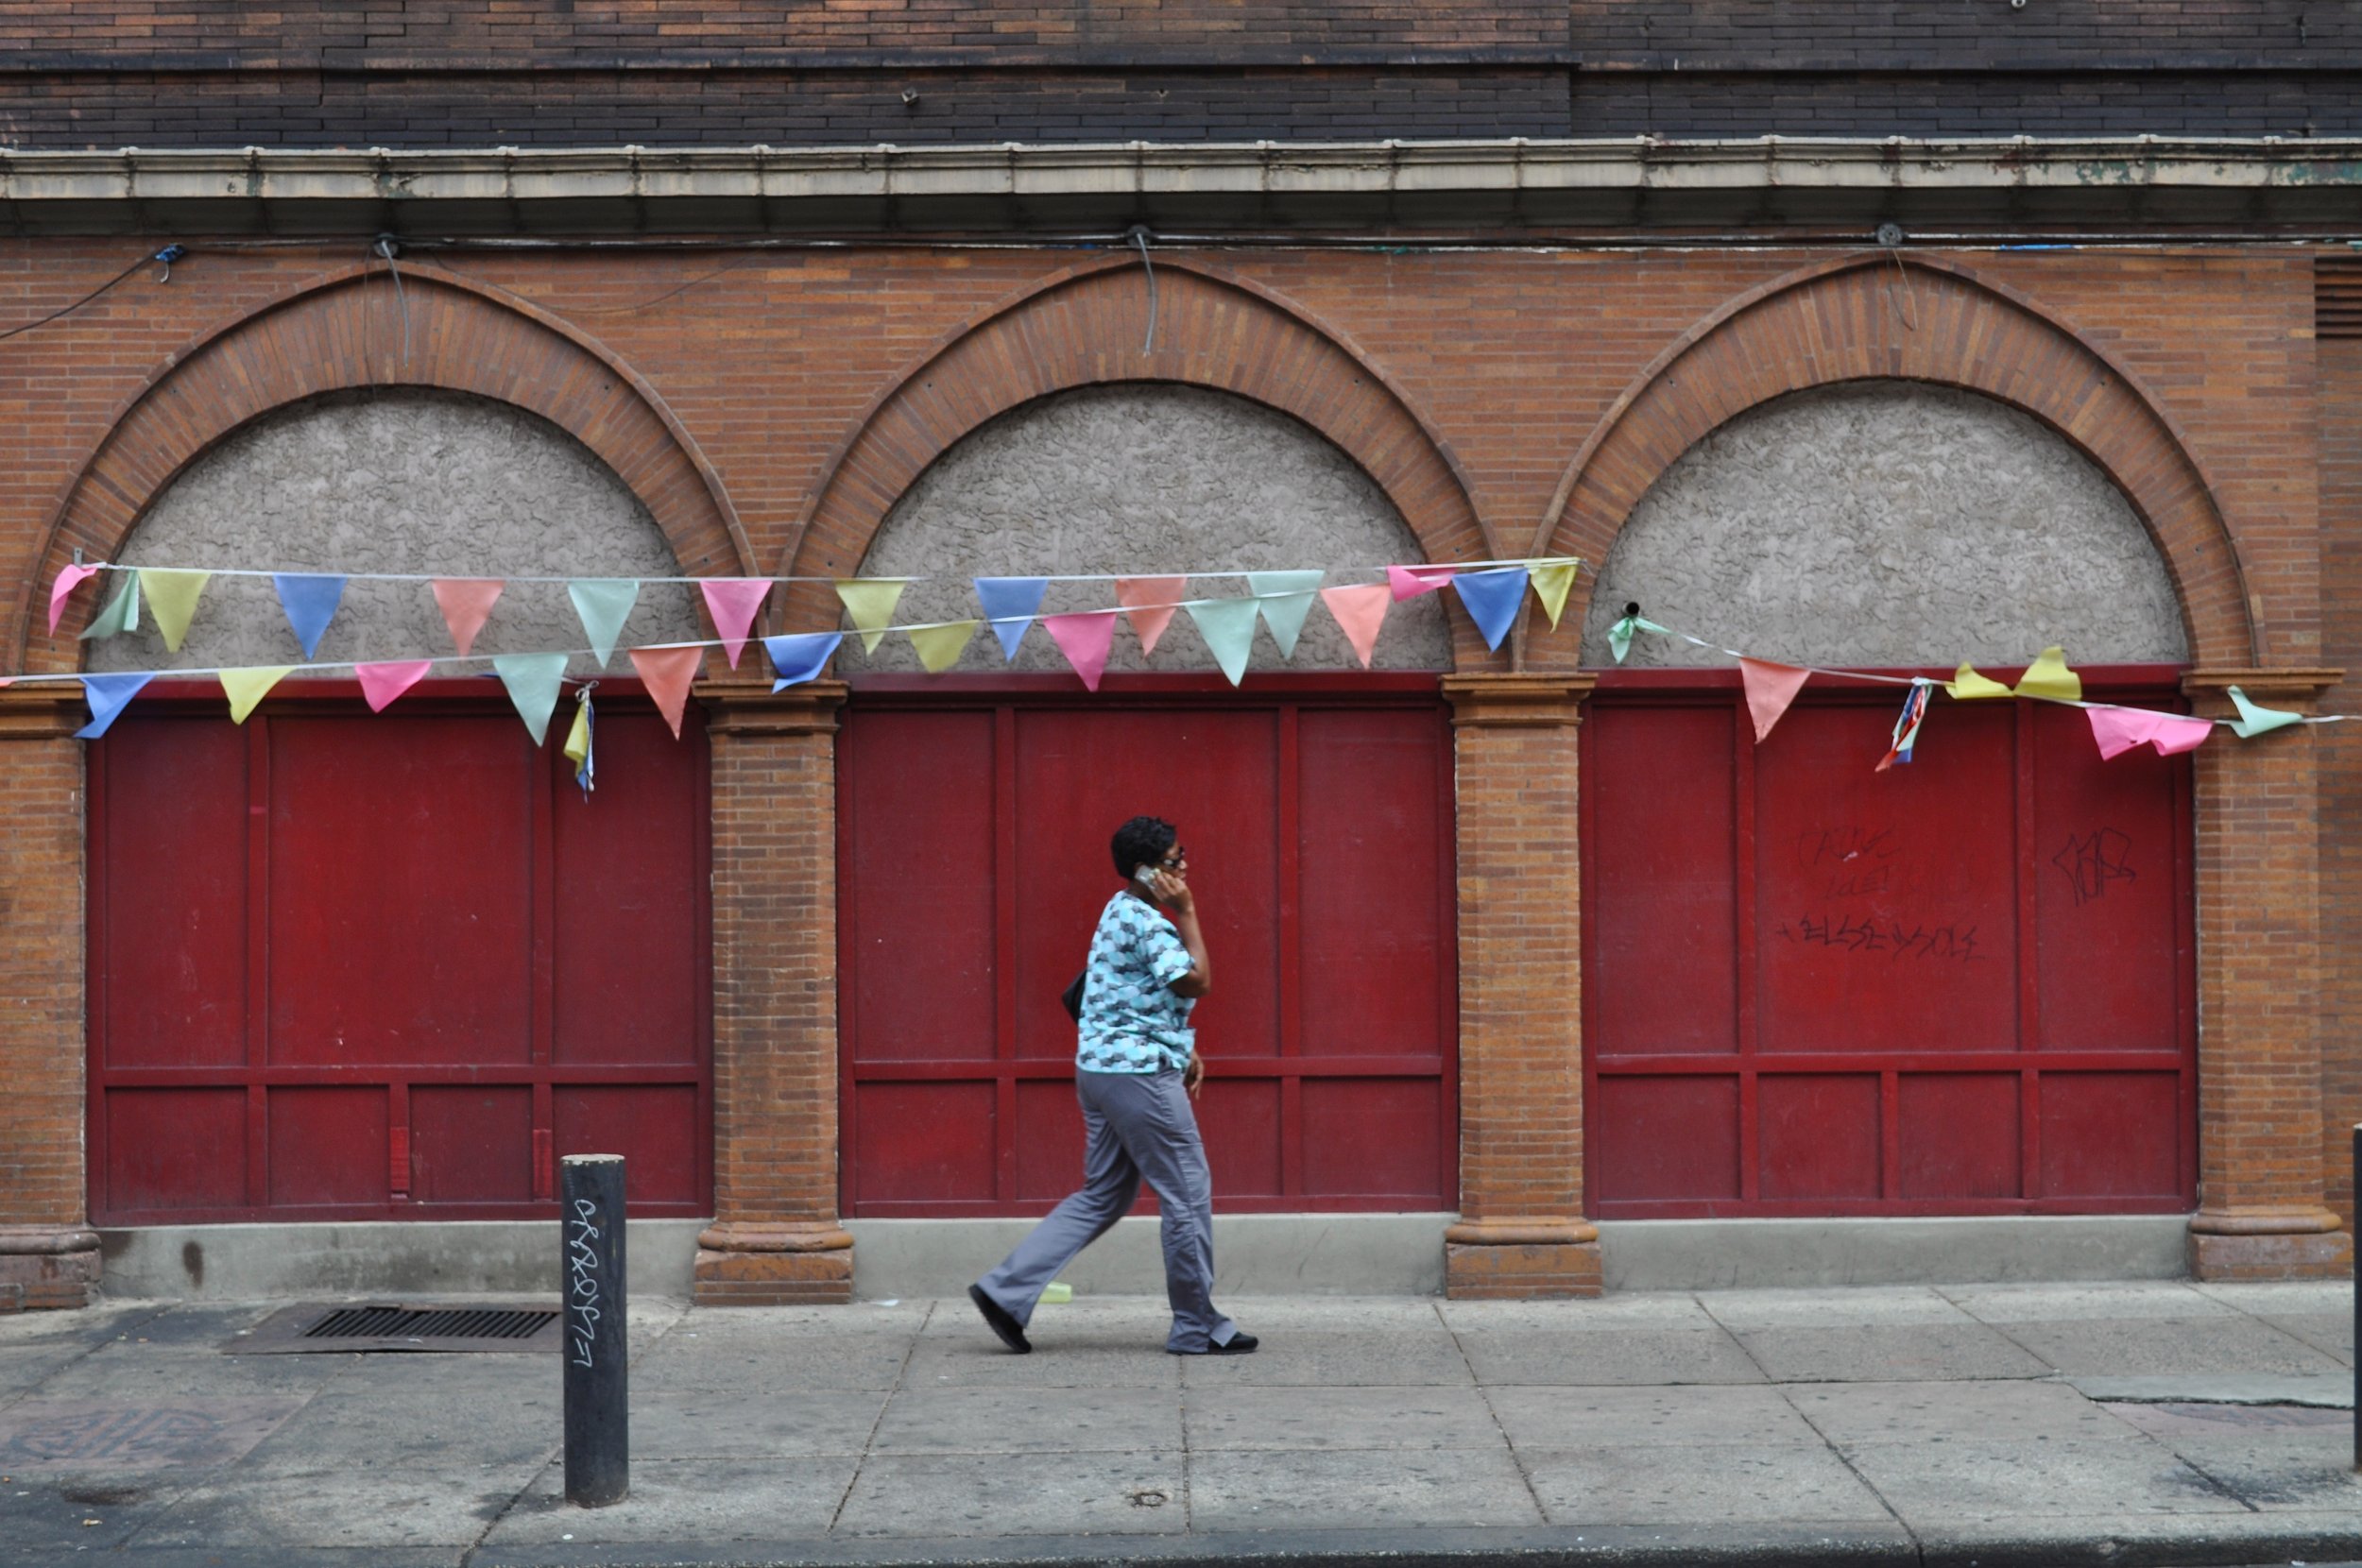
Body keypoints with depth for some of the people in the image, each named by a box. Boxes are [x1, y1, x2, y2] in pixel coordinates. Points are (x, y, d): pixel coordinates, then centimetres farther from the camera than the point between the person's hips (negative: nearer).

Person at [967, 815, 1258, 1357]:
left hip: (1100, 1068, 10)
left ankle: (1007, 1289, 7)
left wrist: (1183, 1050, 19)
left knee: (1103, 1196, 14)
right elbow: (1197, 982, -19)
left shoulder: (1121, 911, 16)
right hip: (1138, 1072, -10)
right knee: (1188, 1195, 0)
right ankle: (1197, 1327, 8)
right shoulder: (1146, 921, -16)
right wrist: (1187, 912, -13)